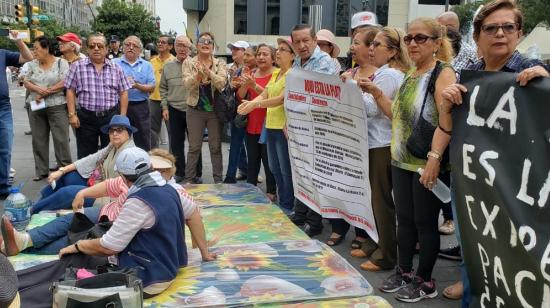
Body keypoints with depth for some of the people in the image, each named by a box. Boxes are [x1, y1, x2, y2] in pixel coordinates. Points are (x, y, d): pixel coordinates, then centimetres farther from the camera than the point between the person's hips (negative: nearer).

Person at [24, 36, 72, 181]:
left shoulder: (61, 63, -3)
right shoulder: (33, 64, 11)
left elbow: (64, 83, -12)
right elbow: (26, 82, 8)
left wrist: (46, 92, -13)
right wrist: (37, 89, -13)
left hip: (57, 106, -5)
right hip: (36, 108, 5)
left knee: (61, 139, -3)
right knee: (38, 139, 9)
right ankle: (41, 170, 20)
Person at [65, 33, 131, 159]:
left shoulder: (116, 68, 6)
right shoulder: (77, 67, 2)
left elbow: (123, 93, 6)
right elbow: (70, 91, 2)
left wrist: (122, 116, 0)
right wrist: (72, 114, -5)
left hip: (111, 117, 1)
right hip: (86, 118, -1)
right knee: (85, 156, 8)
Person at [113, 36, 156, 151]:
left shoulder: (147, 65, 9)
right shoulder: (115, 63, 5)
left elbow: (152, 87, 0)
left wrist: (138, 86, -16)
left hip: (141, 107, 1)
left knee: (143, 141, 6)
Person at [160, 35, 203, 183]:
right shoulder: (168, 66, 8)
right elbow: (163, 88, 12)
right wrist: (165, 107, 5)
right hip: (174, 110, 3)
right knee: (176, 143, 9)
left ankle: (196, 173, 17)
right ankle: (179, 172, 21)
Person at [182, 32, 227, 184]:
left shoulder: (220, 63, 2)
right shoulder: (188, 62, 1)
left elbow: (222, 83, -14)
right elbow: (187, 83, -13)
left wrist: (209, 72, -31)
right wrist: (198, 75, -33)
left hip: (215, 109, 1)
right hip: (195, 109, 0)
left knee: (216, 147, 8)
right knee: (194, 147, 6)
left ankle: (218, 179, 18)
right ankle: (188, 179, 16)